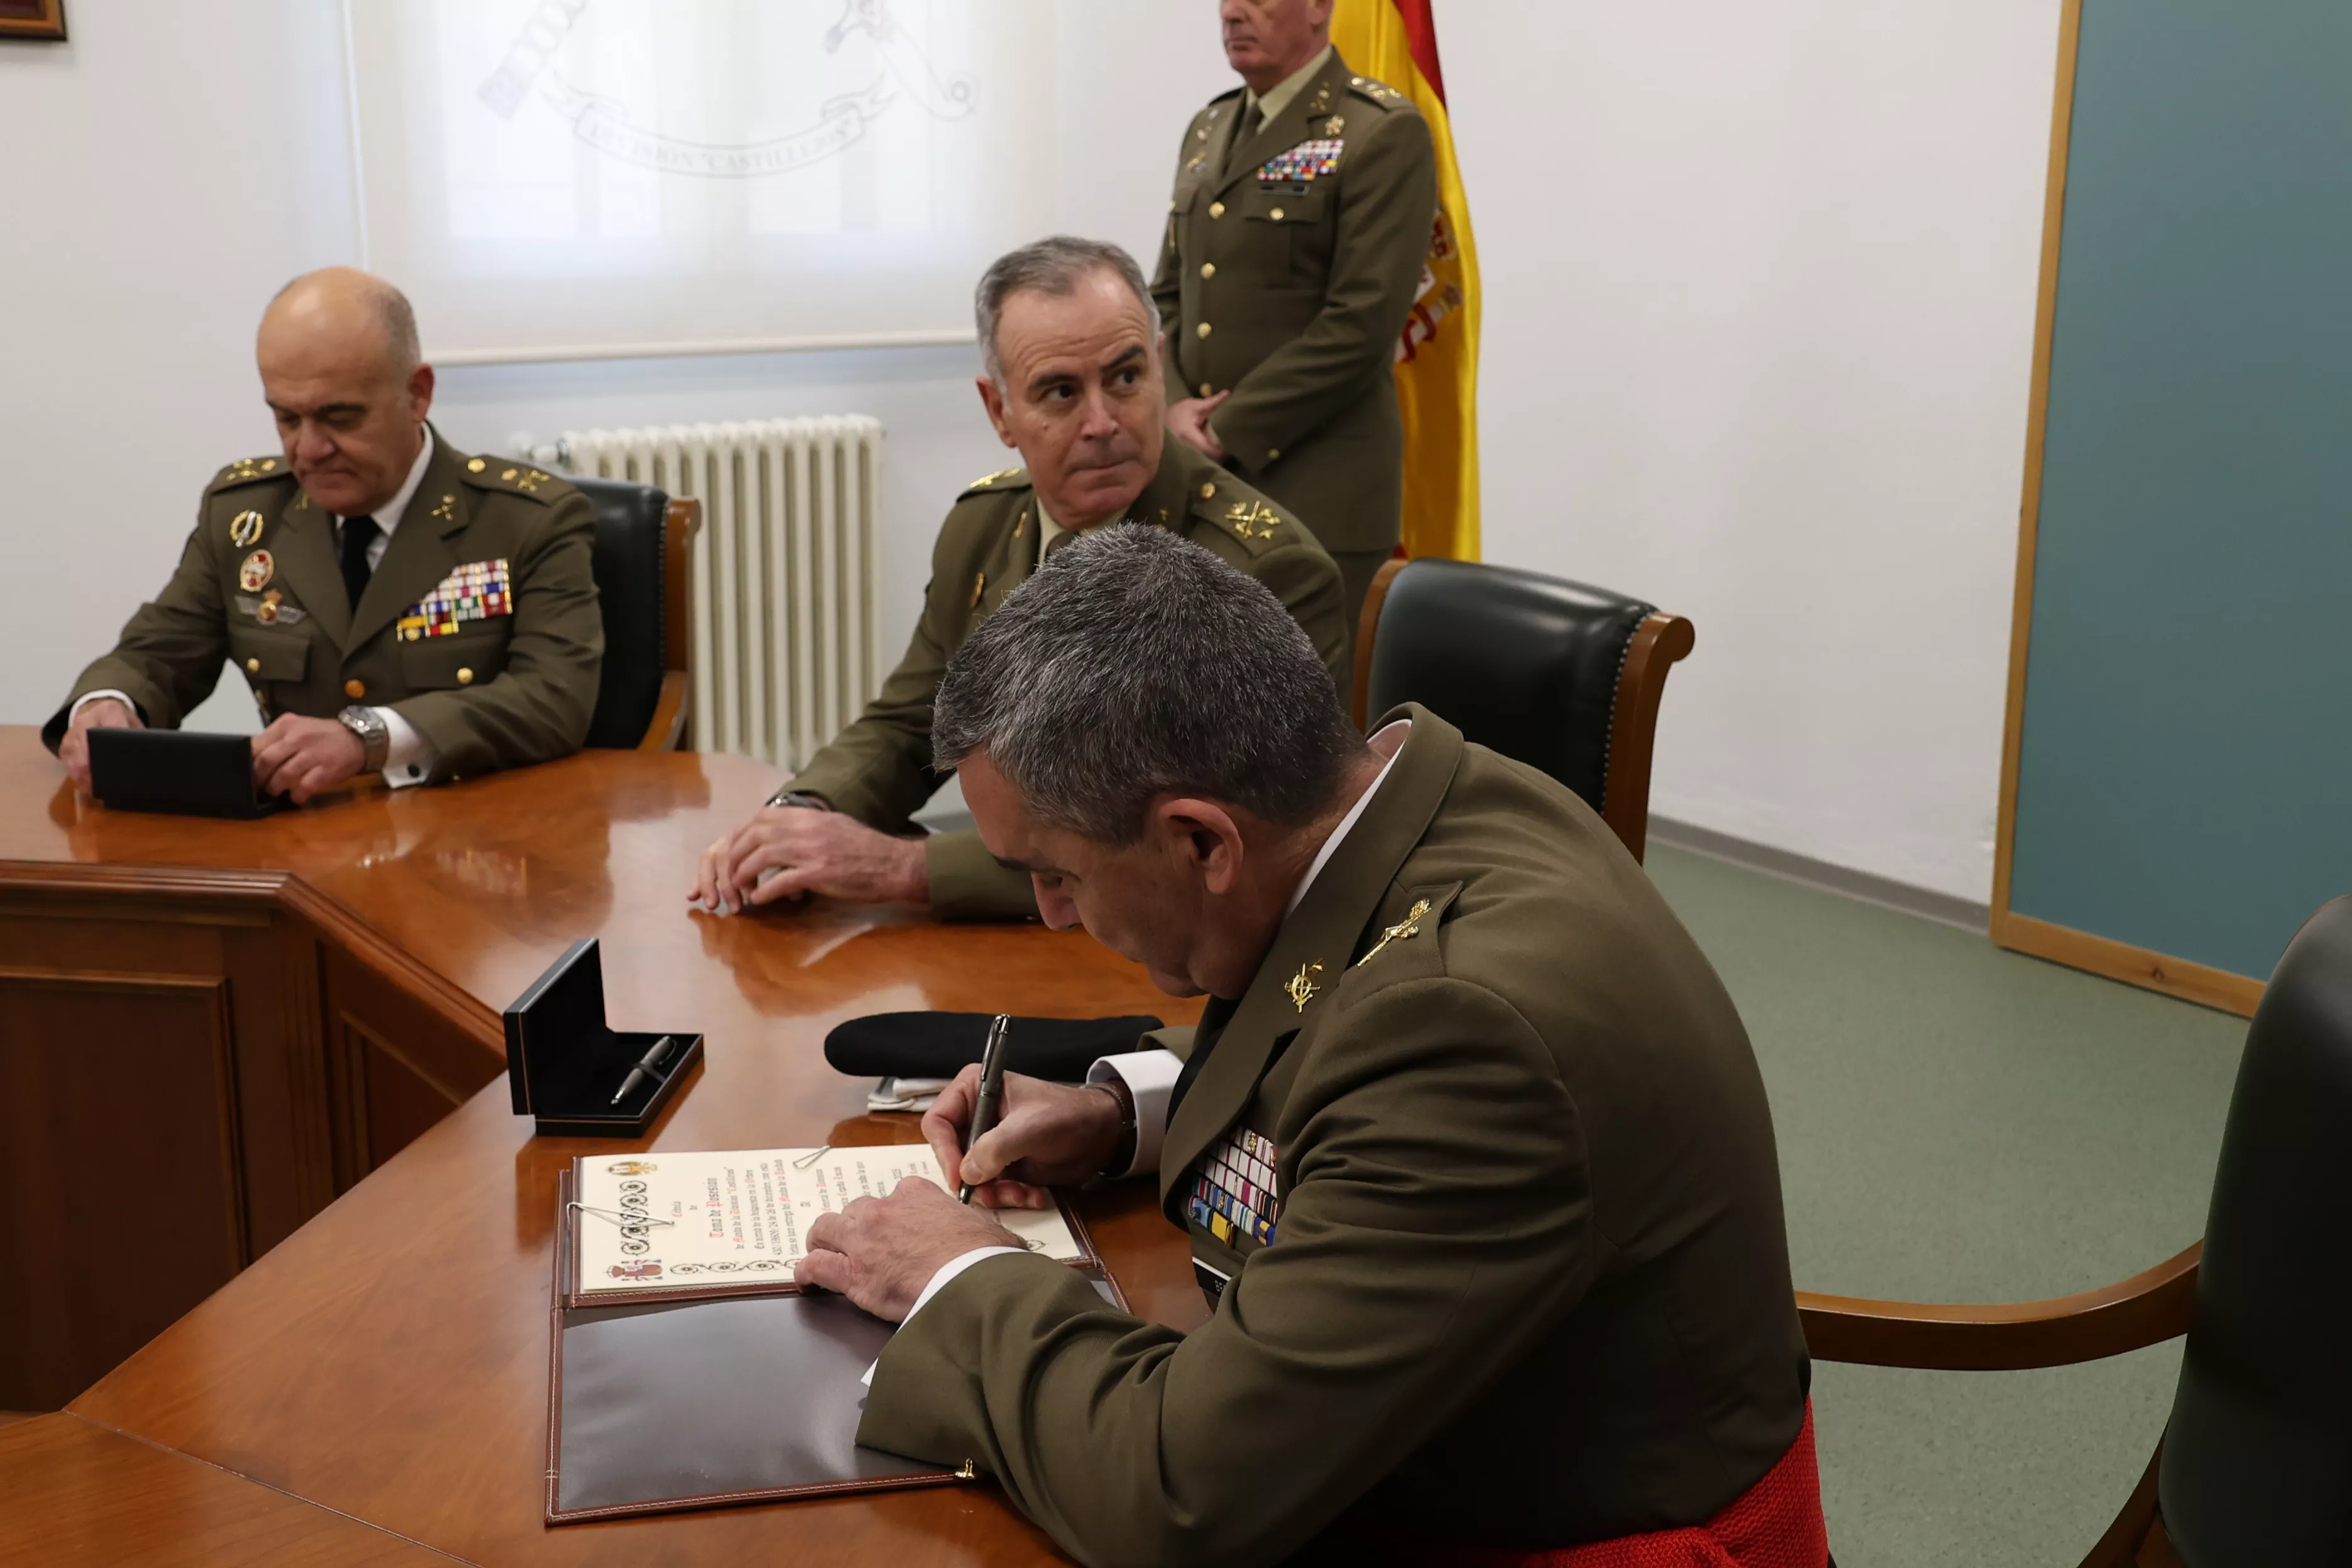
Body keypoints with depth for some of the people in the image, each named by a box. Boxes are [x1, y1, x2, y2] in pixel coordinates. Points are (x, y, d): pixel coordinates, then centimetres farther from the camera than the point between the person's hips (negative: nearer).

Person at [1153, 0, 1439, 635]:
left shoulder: (1383, 132, -8)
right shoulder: (1209, 129, 15)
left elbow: (1363, 321, -16)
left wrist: (1228, 431, -13)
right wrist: (1174, 407, -3)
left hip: (1317, 494, -6)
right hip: (1199, 484, 6)